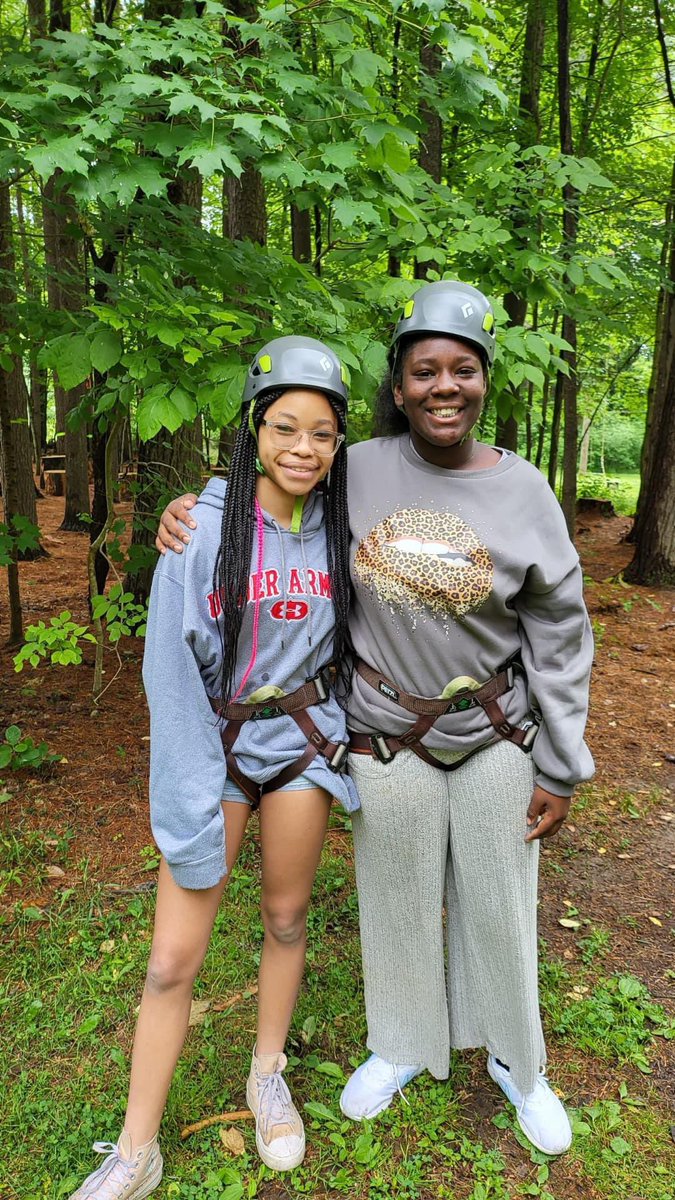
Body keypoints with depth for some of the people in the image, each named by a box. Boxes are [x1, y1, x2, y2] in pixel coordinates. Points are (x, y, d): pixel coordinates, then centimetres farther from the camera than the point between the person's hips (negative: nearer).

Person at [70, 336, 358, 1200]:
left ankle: (268, 1076, 44)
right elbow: (172, 667, -15)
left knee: (286, 917, 18)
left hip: (302, 738, 3)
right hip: (212, 744, -3)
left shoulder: (337, 527, -2)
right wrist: (194, 805, -16)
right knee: (172, 959, 2)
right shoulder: (203, 524, -15)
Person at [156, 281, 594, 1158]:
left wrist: (560, 771, -3)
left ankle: (514, 1058, 44)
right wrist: (194, 510, -11)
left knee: (499, 905, 16)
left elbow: (559, 636, -5)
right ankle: (402, 1047, 46)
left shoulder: (522, 491, -10)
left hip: (497, 738, 0)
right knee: (396, 902, 17)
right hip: (386, 742, 1)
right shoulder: (358, 472, -8)